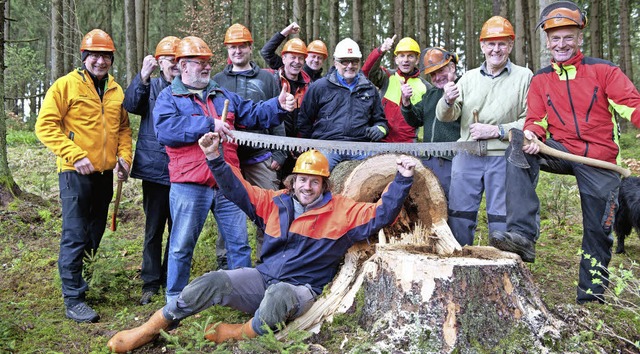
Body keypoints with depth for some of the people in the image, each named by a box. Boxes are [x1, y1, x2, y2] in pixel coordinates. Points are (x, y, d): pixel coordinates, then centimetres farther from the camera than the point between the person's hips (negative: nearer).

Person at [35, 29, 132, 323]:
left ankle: (74, 276, 35)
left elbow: (123, 127, 20)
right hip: (76, 173, -6)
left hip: (105, 173, 6)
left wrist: (124, 156, 3)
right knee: (75, 235, -6)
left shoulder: (116, 91, 11)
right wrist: (75, 156, -19)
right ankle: (73, 300, 1)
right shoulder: (66, 85, -6)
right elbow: (45, 125, -11)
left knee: (94, 233, 16)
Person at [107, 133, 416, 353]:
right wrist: (215, 159, 1)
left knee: (280, 294, -41)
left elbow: (380, 215, -6)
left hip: (301, 291, -3)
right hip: (262, 279, 4)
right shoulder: (277, 203, 9)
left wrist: (402, 181, -18)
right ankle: (150, 329, -5)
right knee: (215, 281, -18)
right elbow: (238, 190, 12)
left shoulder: (341, 210, 0)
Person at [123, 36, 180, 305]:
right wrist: (143, 78, -29)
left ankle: (172, 281, 22)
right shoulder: (151, 87, 2)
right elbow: (130, 104, -16)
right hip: (155, 169, -1)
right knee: (154, 228, 5)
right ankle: (150, 283, 15)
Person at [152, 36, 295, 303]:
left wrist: (278, 105, -6)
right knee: (182, 246, 5)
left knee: (239, 243, 10)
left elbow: (254, 114, 14)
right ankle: (174, 299, 20)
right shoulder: (168, 97, 1)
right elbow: (164, 129, -17)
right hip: (189, 185, -4)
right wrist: (208, 124, -19)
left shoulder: (223, 96, 18)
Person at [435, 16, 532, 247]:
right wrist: (448, 101, -17)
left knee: (501, 219, 1)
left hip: (503, 157, -3)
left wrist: (497, 131, -13)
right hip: (466, 156, 3)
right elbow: (446, 116, 5)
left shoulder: (524, 77, 4)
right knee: (459, 216, 6)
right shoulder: (469, 78, 14)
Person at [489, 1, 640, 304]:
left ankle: (591, 296, 20)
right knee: (520, 152, -28)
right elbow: (536, 120, 1)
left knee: (598, 231, 3)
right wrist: (531, 134, -23)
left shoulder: (603, 71, 0)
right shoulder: (540, 80, 8)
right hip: (561, 152, 2)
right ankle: (523, 234, -34)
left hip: (600, 160, -1)